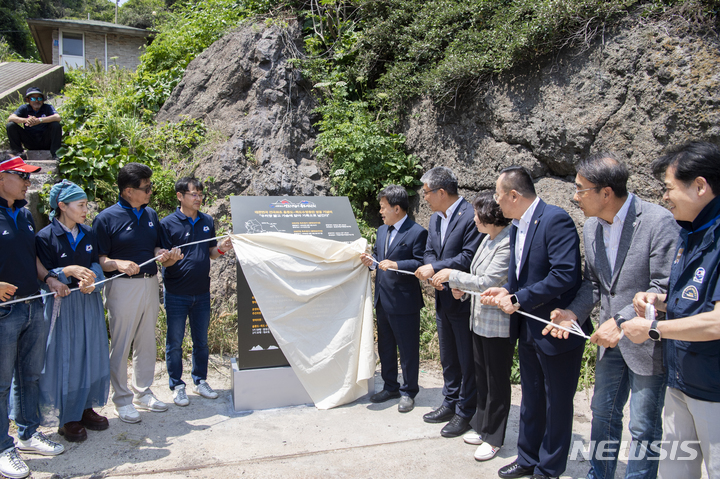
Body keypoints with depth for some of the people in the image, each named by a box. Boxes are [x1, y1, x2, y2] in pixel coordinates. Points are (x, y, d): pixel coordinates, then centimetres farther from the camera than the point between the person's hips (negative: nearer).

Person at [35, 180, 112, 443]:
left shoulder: (87, 234, 6)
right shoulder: (46, 237, -9)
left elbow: (96, 264, 7)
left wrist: (90, 279, -13)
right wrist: (70, 271, -22)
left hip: (89, 301, 5)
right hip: (62, 305, -5)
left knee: (91, 354, 11)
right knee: (65, 358, 2)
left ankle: (86, 407, 26)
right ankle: (67, 417, 16)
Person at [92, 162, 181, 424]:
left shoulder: (150, 214, 10)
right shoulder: (107, 218, -9)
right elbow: (98, 259, -11)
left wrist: (164, 254, -4)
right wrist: (119, 264, -29)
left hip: (150, 283, 6)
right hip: (123, 286, -6)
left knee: (146, 342, 14)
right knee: (121, 344, 3)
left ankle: (143, 393, 28)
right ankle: (122, 400, 17)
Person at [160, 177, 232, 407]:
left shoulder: (207, 221, 6)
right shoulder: (168, 223, -8)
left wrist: (220, 249, -7)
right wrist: (170, 258, -30)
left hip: (201, 291, 4)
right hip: (176, 293, -4)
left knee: (201, 340, 14)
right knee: (175, 342, 7)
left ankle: (200, 381, 29)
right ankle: (177, 386, 21)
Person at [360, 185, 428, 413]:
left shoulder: (417, 233, -12)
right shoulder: (382, 230, 13)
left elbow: (422, 263, -18)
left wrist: (396, 265, -28)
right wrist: (371, 261, 0)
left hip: (404, 302, -8)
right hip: (383, 300, 8)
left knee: (408, 349, 5)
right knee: (385, 346, 18)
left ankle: (408, 392, 20)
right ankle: (390, 387, 33)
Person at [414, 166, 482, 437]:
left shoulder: (471, 217, -18)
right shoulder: (435, 218, 10)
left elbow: (469, 257, -23)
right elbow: (429, 252, 11)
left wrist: (435, 268, -21)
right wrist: (431, 271, -10)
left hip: (464, 300, -9)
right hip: (443, 300, 9)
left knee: (467, 360, 6)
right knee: (447, 357, 20)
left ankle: (466, 412, 19)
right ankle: (451, 403, 35)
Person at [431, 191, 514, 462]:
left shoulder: (508, 243, -21)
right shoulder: (488, 238, 8)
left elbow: (488, 281, -25)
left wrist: (452, 275, -18)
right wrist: (463, 289, 1)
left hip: (498, 324, -9)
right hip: (480, 318, 9)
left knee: (497, 380, 5)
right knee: (482, 376, 19)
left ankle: (494, 438, 20)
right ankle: (482, 426, 35)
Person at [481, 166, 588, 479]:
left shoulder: (555, 220, -20)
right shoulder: (516, 227, 8)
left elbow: (565, 274, -29)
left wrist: (518, 299, -23)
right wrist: (506, 292, -5)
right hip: (528, 329, 9)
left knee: (557, 405, 10)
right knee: (531, 401, 22)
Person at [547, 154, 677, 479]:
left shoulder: (659, 221, -19)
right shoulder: (592, 227, 3)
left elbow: (664, 289, -21)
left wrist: (622, 322, -26)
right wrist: (574, 312, -7)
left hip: (647, 341, -7)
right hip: (611, 340, 7)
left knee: (643, 426, 7)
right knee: (603, 413, 19)